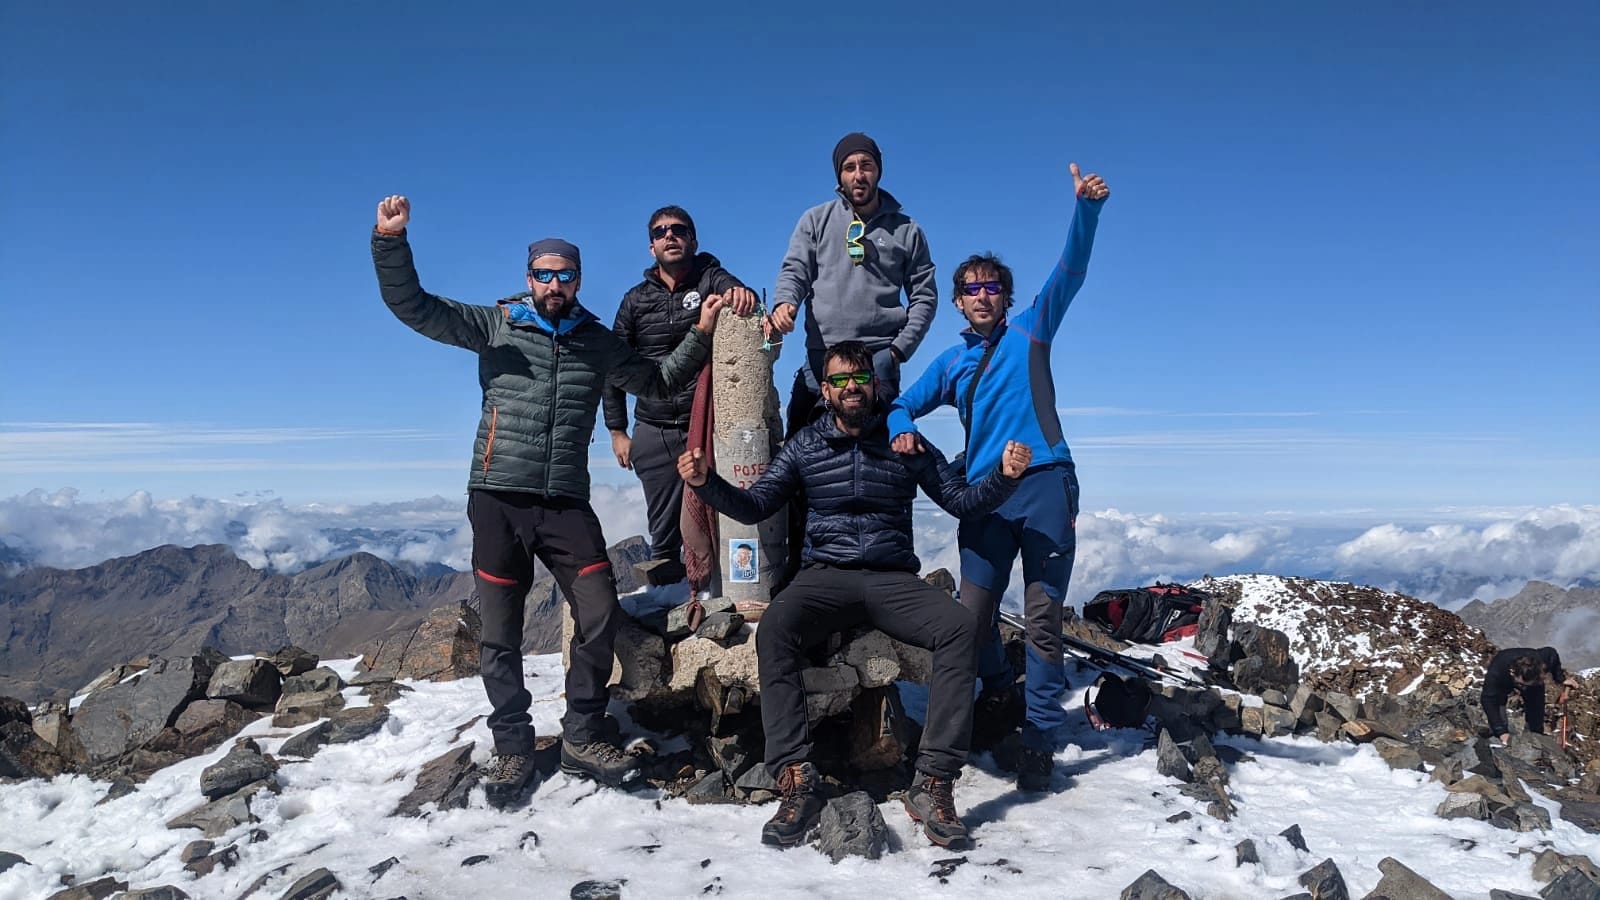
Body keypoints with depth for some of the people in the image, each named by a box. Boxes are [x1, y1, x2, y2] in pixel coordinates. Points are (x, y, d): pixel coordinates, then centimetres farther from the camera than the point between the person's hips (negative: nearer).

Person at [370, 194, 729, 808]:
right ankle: (513, 746, 19)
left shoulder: (598, 342, 12)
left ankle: (582, 737, 8)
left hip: (565, 503, 1)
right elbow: (412, 306, -1)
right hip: (497, 499, -1)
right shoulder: (495, 324, 6)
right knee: (501, 633, 4)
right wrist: (391, 240, -17)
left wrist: (700, 335, 10)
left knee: (601, 616, -8)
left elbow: (659, 382, 22)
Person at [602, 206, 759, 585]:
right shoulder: (636, 300, 10)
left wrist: (742, 295, -45)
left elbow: (738, 294, -20)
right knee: (664, 536, 8)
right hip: (653, 435, 3)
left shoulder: (711, 279, 3)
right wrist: (617, 431, 6)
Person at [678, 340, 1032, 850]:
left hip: (893, 580, 1)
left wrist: (1005, 476, -11)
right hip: (826, 578, 0)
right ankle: (796, 782, -31)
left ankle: (934, 783, -26)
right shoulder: (805, 446, 11)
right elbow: (754, 506, 6)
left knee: (960, 628, -28)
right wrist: (706, 484, -12)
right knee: (773, 628, -32)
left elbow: (961, 500, 8)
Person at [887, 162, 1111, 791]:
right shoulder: (951, 363, 19)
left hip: (1044, 485, -3)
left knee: (1043, 615, -4)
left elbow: (1070, 271, -1)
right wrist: (902, 431, -3)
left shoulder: (1031, 331, 12)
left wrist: (1086, 208, -18)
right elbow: (901, 406, 22)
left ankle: (1040, 736, 4)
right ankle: (999, 691, 27)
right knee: (973, 611, -1)